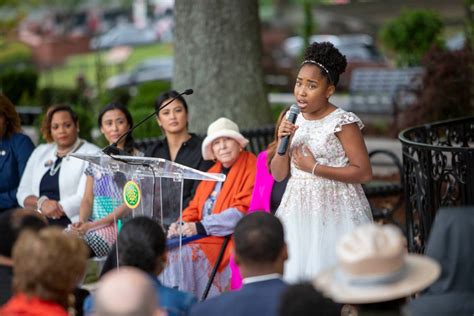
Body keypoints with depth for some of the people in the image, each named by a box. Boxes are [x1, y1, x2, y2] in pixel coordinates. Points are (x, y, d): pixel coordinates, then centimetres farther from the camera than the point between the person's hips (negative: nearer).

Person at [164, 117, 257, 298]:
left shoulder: (251, 169, -5)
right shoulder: (213, 172, 20)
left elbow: (243, 211, -14)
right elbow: (195, 207, 17)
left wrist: (201, 227, -19)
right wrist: (182, 225, -6)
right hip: (204, 236, 7)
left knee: (183, 253, -26)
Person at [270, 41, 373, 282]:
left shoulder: (343, 122, -10)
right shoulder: (293, 120, 7)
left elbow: (364, 172, -14)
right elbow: (278, 175, 10)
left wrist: (314, 168, -14)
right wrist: (282, 143, -9)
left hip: (333, 209, -5)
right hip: (298, 209, 5)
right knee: (297, 273, 5)